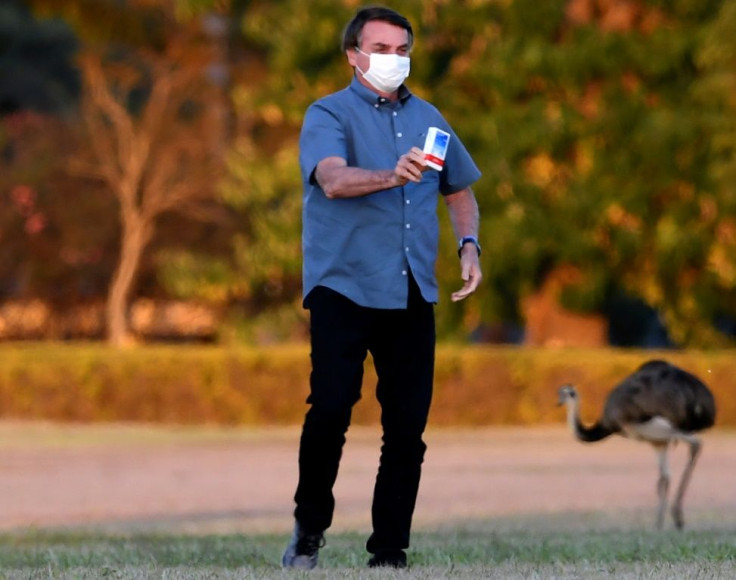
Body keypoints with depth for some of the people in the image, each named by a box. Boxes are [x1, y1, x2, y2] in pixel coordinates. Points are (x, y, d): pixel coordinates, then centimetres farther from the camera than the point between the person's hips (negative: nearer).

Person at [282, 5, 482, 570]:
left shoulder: (428, 118, 16)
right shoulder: (329, 115, -1)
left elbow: (460, 189, 28)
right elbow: (333, 179, -21)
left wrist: (469, 244, 9)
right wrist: (393, 176, -39)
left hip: (412, 293, 5)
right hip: (343, 288, -5)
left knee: (408, 426, 0)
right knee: (331, 407, -16)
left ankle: (389, 553, 6)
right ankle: (310, 527, 4)